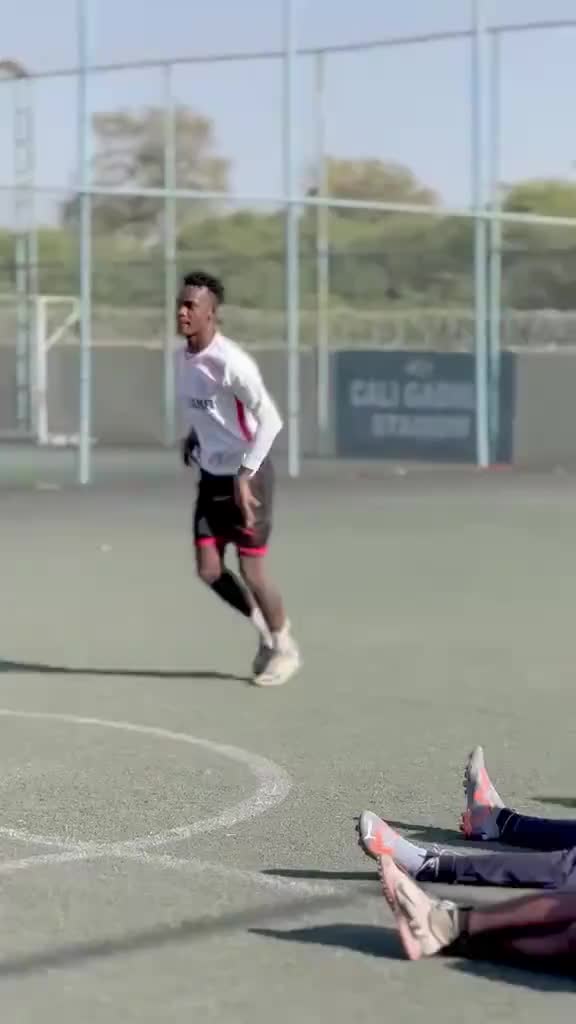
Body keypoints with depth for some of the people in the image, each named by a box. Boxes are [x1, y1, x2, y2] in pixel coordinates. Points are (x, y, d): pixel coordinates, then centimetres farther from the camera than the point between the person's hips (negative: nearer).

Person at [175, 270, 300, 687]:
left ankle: (285, 647, 20)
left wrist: (244, 475, -24)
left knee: (252, 571, -3)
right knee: (208, 570, 3)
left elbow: (270, 419, -22)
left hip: (247, 476, -7)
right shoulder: (183, 357, 2)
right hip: (212, 475, 7)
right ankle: (266, 629, 26)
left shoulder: (230, 362, -22)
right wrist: (191, 436, 6)